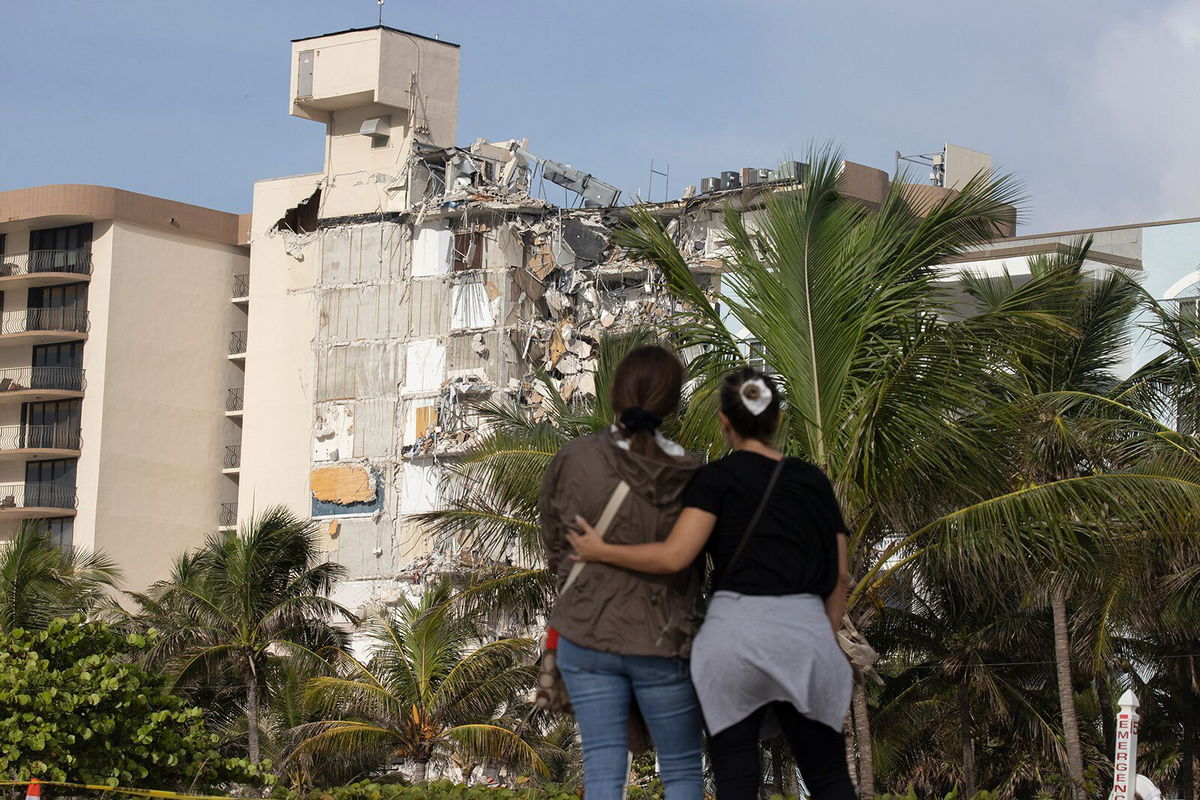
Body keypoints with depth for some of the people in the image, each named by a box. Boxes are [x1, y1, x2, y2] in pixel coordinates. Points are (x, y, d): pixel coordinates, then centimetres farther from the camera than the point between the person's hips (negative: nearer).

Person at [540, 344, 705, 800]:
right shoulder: (690, 479, -12)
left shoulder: (571, 460, -8)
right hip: (662, 643, -2)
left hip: (587, 637, 2)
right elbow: (694, 563, 0)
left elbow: (555, 548, 5)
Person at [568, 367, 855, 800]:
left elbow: (674, 557, -10)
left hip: (735, 632, -3)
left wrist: (600, 551, 2)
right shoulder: (814, 480, 14)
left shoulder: (718, 477, 1)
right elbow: (838, 575, 11)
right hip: (805, 630, 3)